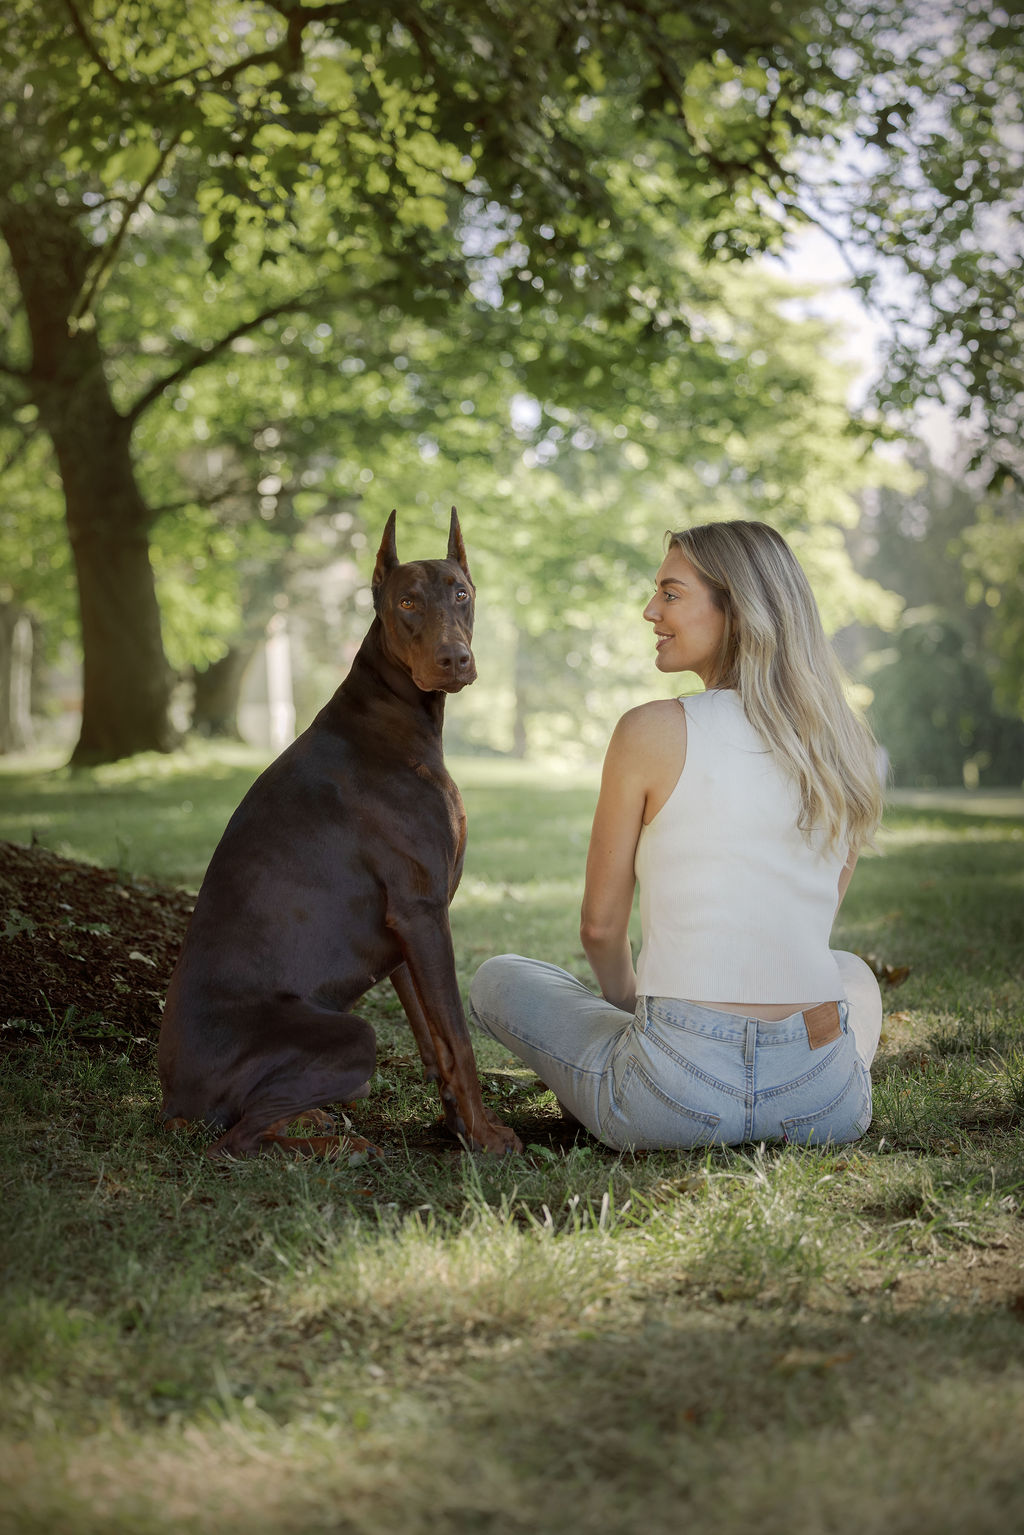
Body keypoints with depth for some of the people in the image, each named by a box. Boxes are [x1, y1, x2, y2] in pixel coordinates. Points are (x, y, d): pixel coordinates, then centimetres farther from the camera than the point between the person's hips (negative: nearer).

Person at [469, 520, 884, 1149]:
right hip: (823, 1101, 3)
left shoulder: (651, 732, -9)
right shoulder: (846, 744, 4)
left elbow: (601, 925, 1)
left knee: (498, 978, 25)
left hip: (677, 1092, -3)